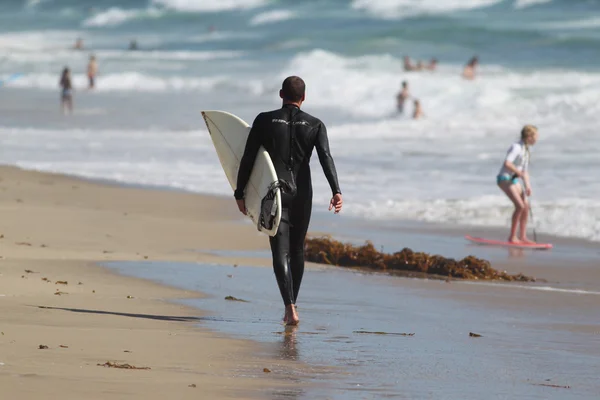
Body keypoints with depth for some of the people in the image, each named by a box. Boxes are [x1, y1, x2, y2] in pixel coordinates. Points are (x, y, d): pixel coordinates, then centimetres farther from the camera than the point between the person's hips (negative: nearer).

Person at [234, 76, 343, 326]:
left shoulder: (264, 121, 0)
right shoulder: (315, 125, 3)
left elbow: (247, 159, -1)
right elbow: (326, 157, -12)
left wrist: (240, 193, 7)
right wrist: (336, 191, -20)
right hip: (302, 194, 2)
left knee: (280, 253, -6)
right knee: (297, 251, 18)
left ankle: (290, 308, -23)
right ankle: (291, 306, 25)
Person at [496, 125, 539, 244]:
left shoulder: (526, 150, 11)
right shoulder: (516, 147, -18)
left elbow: (525, 171, 18)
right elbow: (507, 163, -32)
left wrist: (527, 185, 8)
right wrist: (520, 173, -23)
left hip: (513, 180, 10)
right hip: (504, 179, -10)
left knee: (526, 207, 6)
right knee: (519, 206, -19)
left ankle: (522, 236, 13)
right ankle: (512, 236, -12)